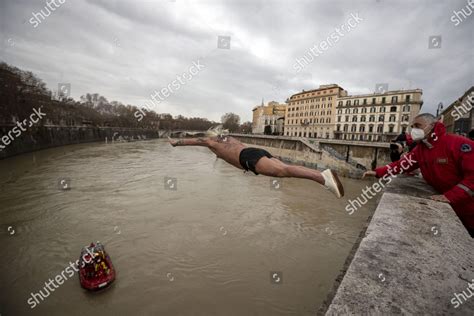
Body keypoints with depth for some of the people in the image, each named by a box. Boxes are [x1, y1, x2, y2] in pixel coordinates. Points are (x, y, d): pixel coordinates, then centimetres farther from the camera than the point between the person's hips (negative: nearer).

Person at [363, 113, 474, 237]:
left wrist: (451, 196, -33)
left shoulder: (459, 144, -24)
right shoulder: (420, 148, 0)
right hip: (446, 204, 7)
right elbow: (402, 164, -4)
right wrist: (377, 172, -16)